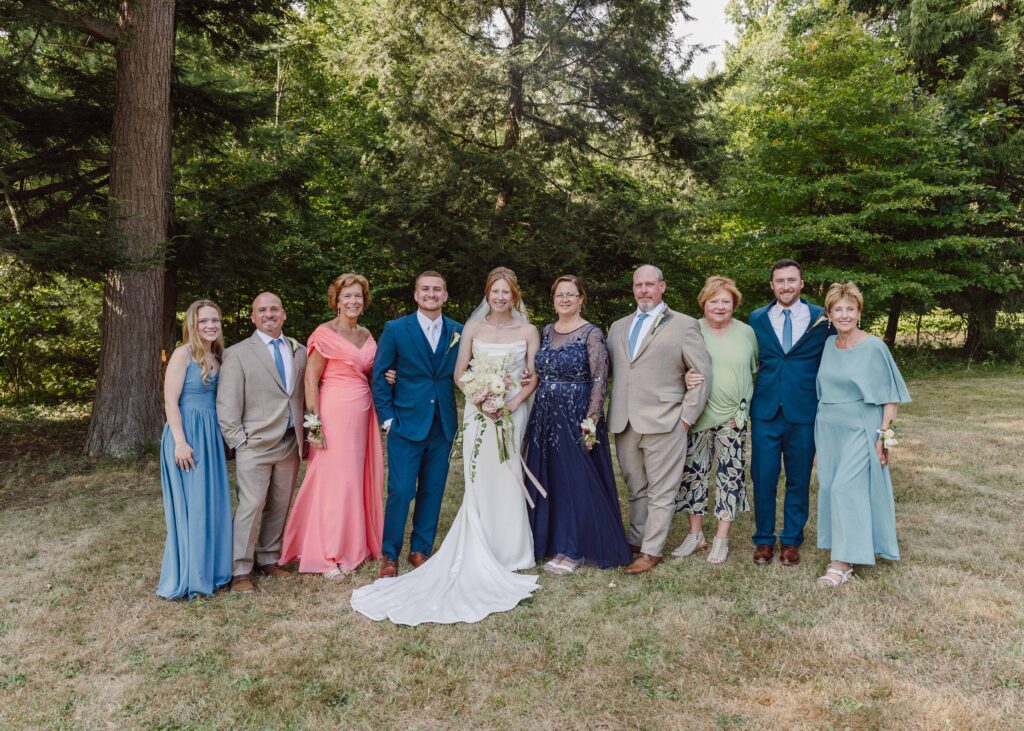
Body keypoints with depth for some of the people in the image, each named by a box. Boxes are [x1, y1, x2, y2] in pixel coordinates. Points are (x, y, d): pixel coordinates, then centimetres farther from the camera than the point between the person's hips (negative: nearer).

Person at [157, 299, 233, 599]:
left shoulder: (217, 357, 11)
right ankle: (187, 577, 11)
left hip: (212, 436, 7)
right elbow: (170, 400, -13)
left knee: (213, 503, 11)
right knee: (189, 505, -1)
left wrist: (220, 438, 11)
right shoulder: (183, 354, -9)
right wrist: (180, 442, -19)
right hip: (187, 433, -7)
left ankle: (209, 570, 24)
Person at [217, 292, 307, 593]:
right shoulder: (238, 354, -2)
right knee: (251, 506, -4)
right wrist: (239, 441, -9)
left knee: (279, 507, 11)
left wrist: (306, 433, 6)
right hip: (255, 444, -4)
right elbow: (227, 406, -5)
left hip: (290, 443, 4)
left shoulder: (300, 352, 11)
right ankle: (240, 571, 7)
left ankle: (268, 560, 26)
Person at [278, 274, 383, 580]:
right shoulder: (324, 334, -8)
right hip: (334, 413, -7)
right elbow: (310, 381, -11)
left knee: (359, 479, 12)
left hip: (363, 413, 7)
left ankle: (354, 544, 26)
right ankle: (328, 556, 8)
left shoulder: (366, 335, 13)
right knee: (334, 480, -3)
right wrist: (315, 423, -16)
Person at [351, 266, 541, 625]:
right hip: (478, 414, 0)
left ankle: (510, 552, 18)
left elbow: (534, 377, 2)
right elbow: (459, 374, 5)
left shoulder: (528, 331, 3)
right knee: (480, 483, 1)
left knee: (509, 482, 3)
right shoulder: (472, 328, 4)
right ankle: (480, 555, 11)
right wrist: (480, 397, -10)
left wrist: (513, 403, -13)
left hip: (514, 415, 0)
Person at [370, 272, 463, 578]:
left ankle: (421, 550, 26)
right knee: (400, 492, -3)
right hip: (406, 423, -3)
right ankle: (390, 555, 14)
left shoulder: (458, 332, 5)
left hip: (443, 425, 3)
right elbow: (379, 376, -1)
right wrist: (387, 418, -5)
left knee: (432, 492, 10)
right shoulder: (395, 329, -3)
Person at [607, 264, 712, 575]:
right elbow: (608, 371, 19)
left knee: (661, 492, 2)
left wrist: (686, 417, -6)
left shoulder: (684, 325, 0)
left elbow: (702, 374, -2)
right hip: (624, 425, 5)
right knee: (636, 489, 15)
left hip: (664, 424, -4)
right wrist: (613, 413, 8)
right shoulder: (618, 327, 16)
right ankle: (636, 541, 25)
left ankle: (651, 551, 9)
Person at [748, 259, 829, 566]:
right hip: (765, 411, 1)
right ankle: (764, 539, 20)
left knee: (798, 480, 9)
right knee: (763, 478, 5)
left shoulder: (822, 318, 1)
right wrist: (748, 400, 4)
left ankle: (791, 540, 23)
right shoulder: (757, 319, 5)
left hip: (804, 412, -1)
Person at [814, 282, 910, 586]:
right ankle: (844, 549, 22)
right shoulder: (829, 344, 6)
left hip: (859, 429, -6)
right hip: (828, 429, 6)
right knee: (829, 488, 8)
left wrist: (883, 434, -13)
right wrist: (823, 421, 13)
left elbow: (890, 396, -9)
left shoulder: (873, 347, -10)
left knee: (846, 489, -10)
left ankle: (843, 563, -3)